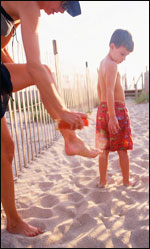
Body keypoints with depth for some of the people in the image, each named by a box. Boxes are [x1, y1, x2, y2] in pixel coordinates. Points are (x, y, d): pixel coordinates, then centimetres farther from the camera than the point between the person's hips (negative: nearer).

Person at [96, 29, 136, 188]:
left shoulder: (102, 63, 16)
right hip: (116, 110, -8)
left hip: (102, 109, 8)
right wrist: (112, 117, -27)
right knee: (122, 149, 5)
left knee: (104, 149, 11)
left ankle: (102, 181, 17)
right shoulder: (112, 65, -14)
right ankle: (126, 181, 17)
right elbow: (110, 91, -23)